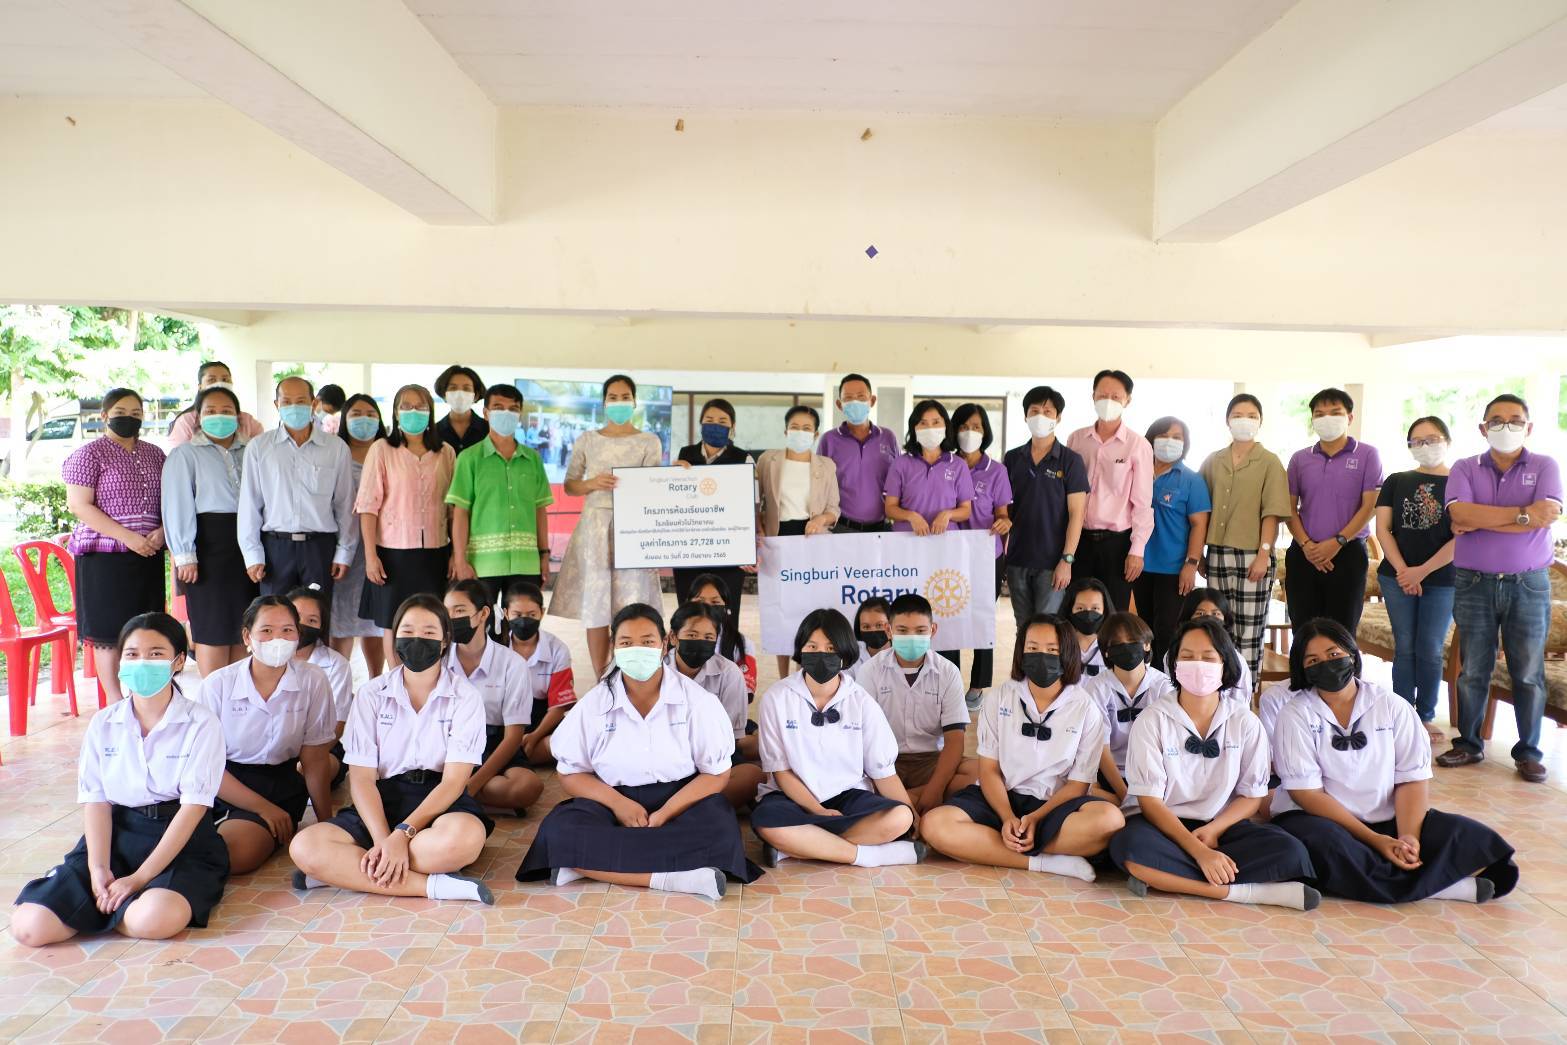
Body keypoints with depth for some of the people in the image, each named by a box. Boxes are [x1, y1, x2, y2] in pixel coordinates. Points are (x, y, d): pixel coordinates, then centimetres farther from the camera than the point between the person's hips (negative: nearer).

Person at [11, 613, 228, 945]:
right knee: (28, 926, -17)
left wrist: (140, 878, -16)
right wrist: (98, 868, -12)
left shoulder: (201, 724, -8)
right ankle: (119, 904, 7)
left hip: (183, 842, -3)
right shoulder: (103, 724, 6)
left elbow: (193, 806, -11)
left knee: (153, 920, -33)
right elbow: (95, 800, 3)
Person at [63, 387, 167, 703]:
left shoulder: (154, 454, 13)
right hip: (105, 555, -5)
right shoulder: (89, 453, -3)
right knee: (108, 632, 0)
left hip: (149, 555, 5)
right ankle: (115, 703, 8)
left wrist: (163, 530, -4)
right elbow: (79, 504, -11)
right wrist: (128, 537, -17)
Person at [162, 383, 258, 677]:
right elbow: (178, 506, -4)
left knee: (242, 628, 7)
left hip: (245, 542, 5)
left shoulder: (249, 452, 16)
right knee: (213, 628, -3)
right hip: (209, 543, -4)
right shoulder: (185, 454, 3)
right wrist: (184, 555, -12)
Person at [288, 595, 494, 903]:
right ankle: (435, 884, -29)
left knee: (466, 837, -38)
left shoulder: (465, 696, -2)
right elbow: (361, 777, -3)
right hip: (381, 801, 3)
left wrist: (403, 833, -23)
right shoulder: (371, 694, 4)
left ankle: (343, 870, -22)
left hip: (440, 801, -2)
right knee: (304, 847, -26)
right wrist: (383, 840, -20)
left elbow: (454, 780, -9)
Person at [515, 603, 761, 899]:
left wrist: (662, 816, -18)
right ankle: (671, 878, -34)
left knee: (718, 831, -34)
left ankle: (593, 865, -29)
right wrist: (616, 802, -15)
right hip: (614, 801, 1)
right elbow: (570, 772, 3)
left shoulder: (697, 700, -5)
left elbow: (717, 774, -5)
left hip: (680, 800, -1)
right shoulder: (594, 703, 0)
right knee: (559, 832, -28)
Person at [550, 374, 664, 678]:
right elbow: (569, 485, 10)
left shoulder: (649, 442, 5)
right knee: (595, 602, 0)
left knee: (631, 605, -5)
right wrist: (592, 483, -11)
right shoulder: (587, 440, 10)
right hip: (595, 525, 2)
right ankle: (601, 683, 9)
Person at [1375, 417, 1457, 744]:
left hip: (1441, 579, -2)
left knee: (1430, 651, 3)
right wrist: (1403, 570, -8)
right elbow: (1383, 529, 2)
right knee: (1404, 647, 4)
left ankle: (1426, 717, 15)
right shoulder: (1396, 481, 8)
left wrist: (1422, 571, -12)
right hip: (1397, 577, 2)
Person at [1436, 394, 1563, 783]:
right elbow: (1460, 514, -14)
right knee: (1473, 670, 7)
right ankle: (1469, 744, 19)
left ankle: (1528, 752, 17)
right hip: (1474, 584, 1)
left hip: (1528, 585, 0)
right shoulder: (1465, 469, 4)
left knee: (1528, 673, 5)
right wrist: (1522, 513, -16)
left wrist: (1480, 520, -13)